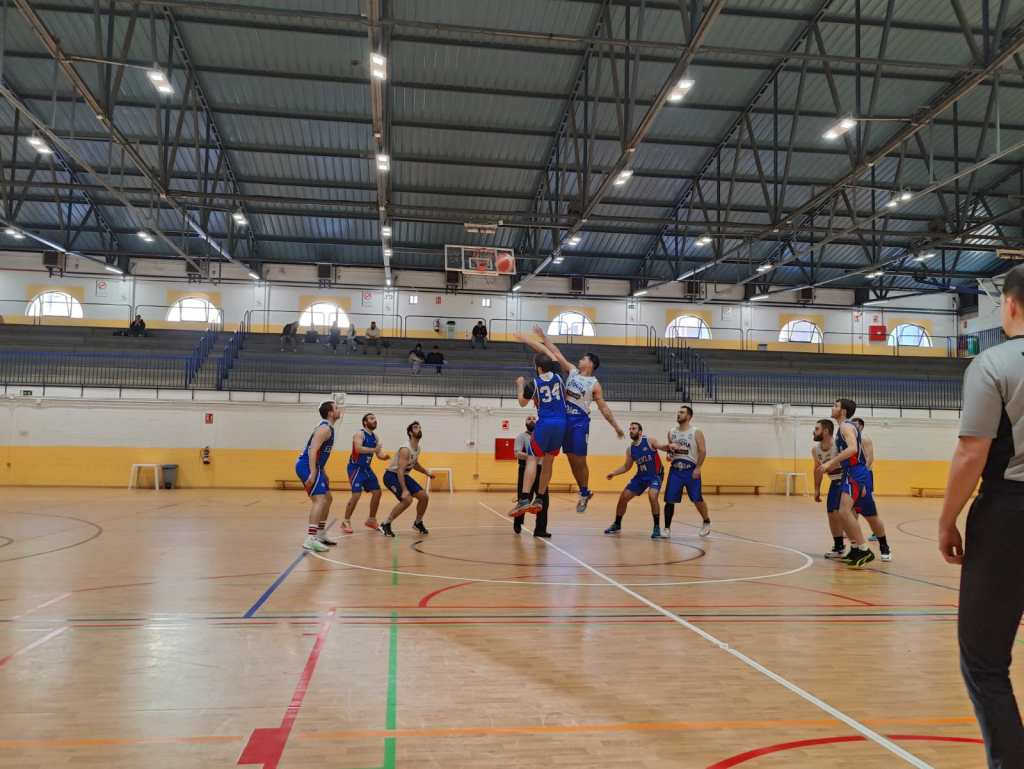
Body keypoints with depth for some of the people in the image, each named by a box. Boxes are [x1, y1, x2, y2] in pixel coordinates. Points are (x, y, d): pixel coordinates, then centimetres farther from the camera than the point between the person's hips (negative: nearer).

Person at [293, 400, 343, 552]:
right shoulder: (325, 428, -14)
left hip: (314, 466, 11)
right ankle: (310, 539, -24)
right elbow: (312, 450, -24)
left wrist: (323, 472, 26)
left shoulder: (327, 428, 18)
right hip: (306, 466, -11)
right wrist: (313, 473, -29)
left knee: (327, 498, 18)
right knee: (320, 499, -19)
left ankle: (321, 535, 25)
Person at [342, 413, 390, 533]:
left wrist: (385, 456, -11)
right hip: (356, 467, -8)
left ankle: (371, 520, 21)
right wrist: (374, 450, -39)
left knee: (377, 492, 7)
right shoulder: (359, 434, -14)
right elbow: (358, 449, -32)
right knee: (356, 494, -17)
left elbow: (378, 454, 11)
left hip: (366, 468, 8)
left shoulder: (375, 437, 9)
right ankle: (346, 522, -2)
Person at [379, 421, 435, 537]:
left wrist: (427, 473, 14)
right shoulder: (405, 449, -26)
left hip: (404, 475, 9)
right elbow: (400, 470, -31)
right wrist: (404, 490, -38)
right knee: (407, 499, -27)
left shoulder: (418, 448, 3)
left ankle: (418, 523, 25)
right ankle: (385, 525, -15)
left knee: (424, 497, 4)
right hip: (391, 475, -9)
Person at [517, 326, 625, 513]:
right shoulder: (572, 371, 12)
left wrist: (616, 426, -1)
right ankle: (584, 492, 12)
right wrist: (542, 337, 7)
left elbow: (603, 408, 2)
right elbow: (555, 353, 11)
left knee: (580, 460, 1)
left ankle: (585, 493, 17)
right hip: (565, 418, 4)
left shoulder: (594, 384, 0)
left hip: (580, 421, -4)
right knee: (571, 459, 3)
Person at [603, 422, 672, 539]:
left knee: (652, 496, -29)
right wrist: (613, 473, -1)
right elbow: (626, 466, 11)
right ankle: (617, 525, 23)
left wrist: (669, 446, -53)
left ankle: (657, 528, -14)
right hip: (640, 476, 6)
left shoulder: (649, 441, -13)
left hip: (655, 475, -6)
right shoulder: (630, 449, 2)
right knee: (623, 497, 4)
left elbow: (661, 446, -30)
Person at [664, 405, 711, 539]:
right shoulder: (671, 433, 8)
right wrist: (669, 455, -3)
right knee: (669, 500, -3)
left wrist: (698, 468, -17)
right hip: (675, 470, 4)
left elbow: (703, 451, -9)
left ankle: (706, 522, 26)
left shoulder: (696, 433, -6)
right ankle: (667, 528, 5)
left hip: (691, 470, -4)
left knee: (697, 499, 0)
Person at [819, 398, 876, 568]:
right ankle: (855, 549, 22)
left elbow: (852, 449, -28)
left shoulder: (846, 426, -11)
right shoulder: (844, 427, 19)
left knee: (844, 512, -18)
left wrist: (831, 462, -27)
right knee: (841, 513, 15)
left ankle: (865, 551, -14)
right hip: (850, 474, 11)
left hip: (855, 474, -11)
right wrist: (834, 465, 25)